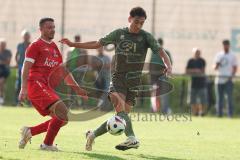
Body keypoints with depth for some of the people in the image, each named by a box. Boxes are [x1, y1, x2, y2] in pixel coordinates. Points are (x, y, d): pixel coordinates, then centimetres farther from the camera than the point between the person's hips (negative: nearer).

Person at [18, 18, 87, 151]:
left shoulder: (54, 47, 25)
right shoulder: (35, 46, 1)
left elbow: (63, 71, 27)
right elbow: (26, 68, -8)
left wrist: (77, 88, 19)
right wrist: (24, 89, -20)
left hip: (47, 88, 9)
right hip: (36, 84, -9)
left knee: (62, 119, 4)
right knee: (61, 110, -22)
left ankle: (29, 132, 12)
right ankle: (47, 144, -14)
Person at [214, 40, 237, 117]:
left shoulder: (232, 56, 6)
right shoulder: (218, 55, 13)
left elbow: (235, 68, 3)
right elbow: (215, 68, 12)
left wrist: (232, 76, -13)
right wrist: (217, 64, -11)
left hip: (228, 79, -3)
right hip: (219, 78, 3)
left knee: (229, 97, -10)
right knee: (219, 97, 3)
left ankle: (230, 114, -10)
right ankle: (219, 114, 7)